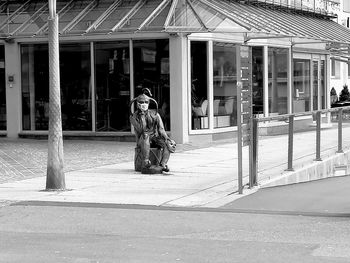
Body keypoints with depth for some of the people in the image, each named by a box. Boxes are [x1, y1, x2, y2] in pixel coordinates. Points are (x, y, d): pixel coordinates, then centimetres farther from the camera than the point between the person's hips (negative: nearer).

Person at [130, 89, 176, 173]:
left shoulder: (155, 114, 4)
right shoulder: (133, 117, -2)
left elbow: (161, 129, -6)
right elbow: (141, 130, -17)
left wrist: (167, 139, -24)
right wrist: (142, 115, -21)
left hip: (155, 138, 2)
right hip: (142, 141, -2)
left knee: (169, 143, -27)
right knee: (145, 136, -38)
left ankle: (163, 164, -37)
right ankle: (146, 162, -40)